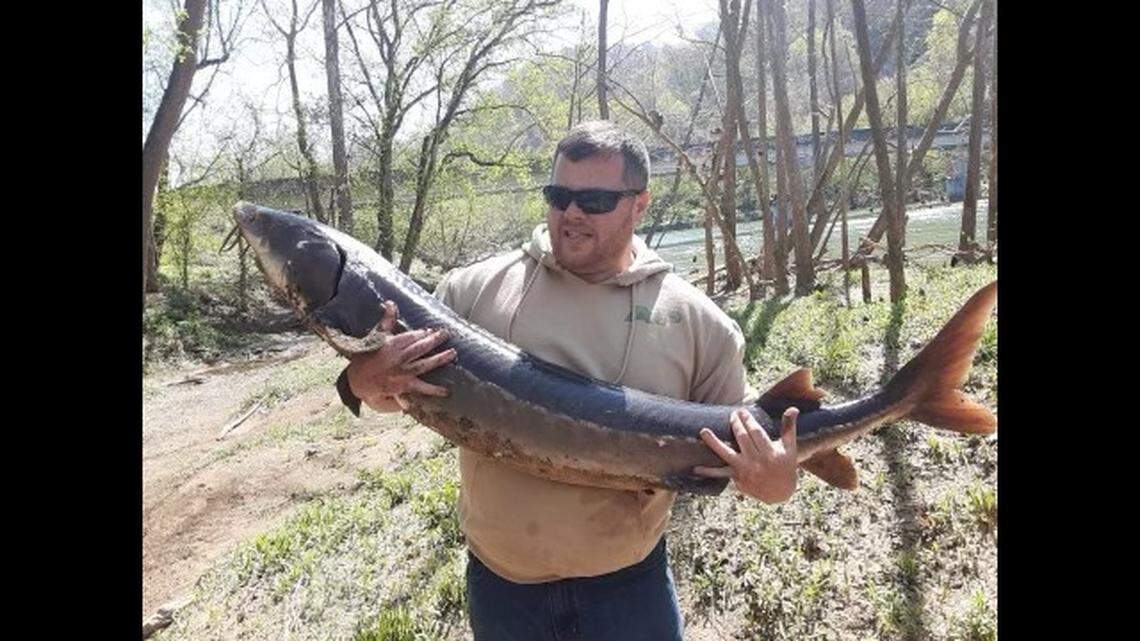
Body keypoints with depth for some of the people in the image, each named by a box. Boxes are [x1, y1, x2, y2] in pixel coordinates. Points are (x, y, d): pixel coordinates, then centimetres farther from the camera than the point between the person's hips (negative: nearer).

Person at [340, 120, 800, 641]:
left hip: (627, 583, 0)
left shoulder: (699, 322, -7)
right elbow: (387, 395, 0)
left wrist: (774, 483, -19)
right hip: (499, 581, 1)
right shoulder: (473, 289, -7)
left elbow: (736, 453, 2)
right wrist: (367, 379, -22)